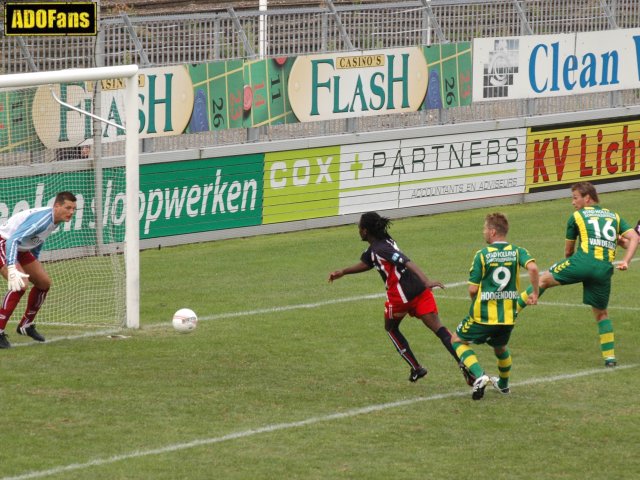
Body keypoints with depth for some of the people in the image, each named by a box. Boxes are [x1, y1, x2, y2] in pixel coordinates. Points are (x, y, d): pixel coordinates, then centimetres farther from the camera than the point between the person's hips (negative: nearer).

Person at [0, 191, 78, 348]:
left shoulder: (55, 220, 0)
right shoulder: (42, 218, -31)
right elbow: (13, 240, -41)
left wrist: (35, 263, 26)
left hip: (20, 249, 10)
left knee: (44, 282, 12)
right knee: (20, 285, -28)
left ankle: (26, 325, 29)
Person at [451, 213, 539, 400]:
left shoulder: (482, 255, -8)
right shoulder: (517, 252, 0)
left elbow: (472, 289, -9)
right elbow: (532, 267, -21)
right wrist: (535, 292, -9)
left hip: (483, 315, -4)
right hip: (508, 316, 4)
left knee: (457, 340, 15)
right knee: (500, 347, 32)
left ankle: (479, 376, -5)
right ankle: (503, 384, 47)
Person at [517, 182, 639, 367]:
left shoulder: (577, 216, 15)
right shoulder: (614, 216, 25)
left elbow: (568, 251, 23)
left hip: (583, 260, -4)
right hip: (605, 268, 4)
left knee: (544, 280, 13)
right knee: (601, 312, 18)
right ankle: (610, 356, 13)